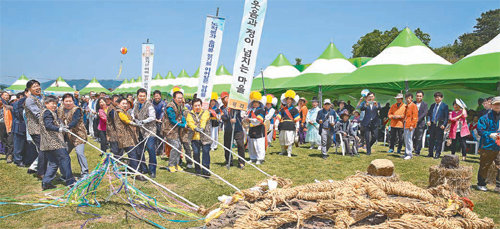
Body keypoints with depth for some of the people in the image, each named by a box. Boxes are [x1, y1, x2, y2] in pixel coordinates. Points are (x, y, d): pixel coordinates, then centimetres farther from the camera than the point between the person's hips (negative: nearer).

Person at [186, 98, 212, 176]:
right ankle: (197, 170, 15)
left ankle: (205, 170, -2)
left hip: (205, 137, -1)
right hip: (195, 137, 1)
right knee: (196, 153, -2)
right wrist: (195, 128, -28)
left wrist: (202, 127, -31)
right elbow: (190, 122, -7)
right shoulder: (190, 114, 13)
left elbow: (204, 120, -11)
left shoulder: (205, 112, 10)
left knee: (206, 152, -8)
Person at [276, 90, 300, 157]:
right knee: (282, 139, 9)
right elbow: (278, 117, 10)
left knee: (289, 139, -7)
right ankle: (283, 151, 28)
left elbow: (297, 119, 2)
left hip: (291, 127, -4)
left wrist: (297, 127, -3)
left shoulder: (294, 109, 3)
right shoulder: (283, 109, 12)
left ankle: (289, 152, 4)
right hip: (283, 126, 4)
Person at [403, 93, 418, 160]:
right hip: (406, 125, 9)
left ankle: (409, 154, -3)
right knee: (406, 139, 12)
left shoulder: (414, 105, -8)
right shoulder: (407, 106, 17)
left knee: (409, 139, -8)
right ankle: (406, 153, 19)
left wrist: (412, 125, -18)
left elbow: (415, 116, -13)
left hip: (410, 126, -9)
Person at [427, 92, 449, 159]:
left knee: (439, 140, 0)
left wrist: (444, 124, -13)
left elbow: (446, 116, -4)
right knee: (431, 139, 9)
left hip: (439, 125, -5)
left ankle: (437, 154, 6)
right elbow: (429, 114, 17)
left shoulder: (444, 106, 0)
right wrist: (428, 120, 0)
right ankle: (430, 153, 17)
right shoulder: (432, 105, 15)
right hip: (432, 124, 5)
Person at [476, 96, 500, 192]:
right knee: (484, 166, 7)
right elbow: (480, 130, -6)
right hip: (487, 147, -3)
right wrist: (490, 135, -20)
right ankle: (481, 184, 21)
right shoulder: (485, 117, -2)